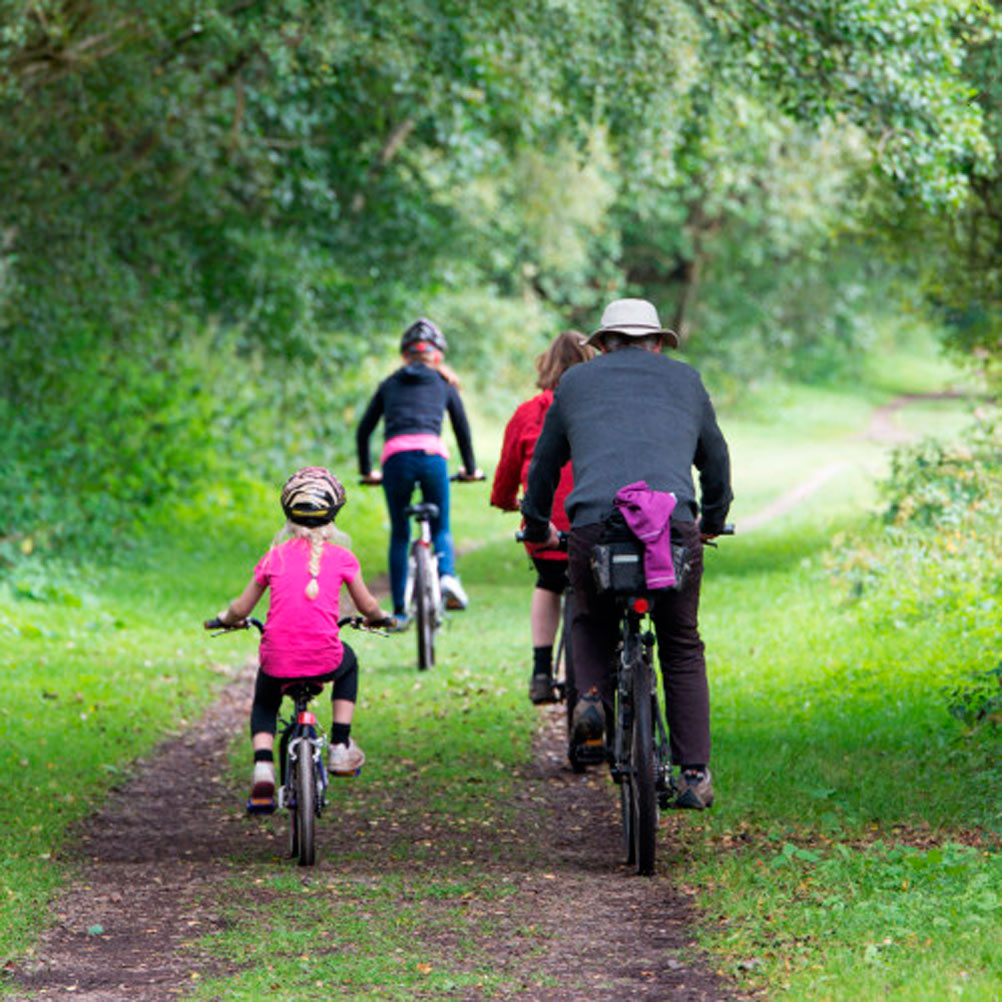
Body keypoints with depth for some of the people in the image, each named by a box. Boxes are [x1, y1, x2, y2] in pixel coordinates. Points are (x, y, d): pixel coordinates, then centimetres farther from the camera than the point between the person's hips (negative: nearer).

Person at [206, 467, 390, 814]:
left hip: (277, 660, 0)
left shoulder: (274, 557, 4)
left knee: (264, 705, 32)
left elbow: (240, 609, 9)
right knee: (348, 662, 37)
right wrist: (379, 618, 37)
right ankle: (340, 747, 28)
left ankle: (263, 771, 4)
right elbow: (368, 608, 13)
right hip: (323, 660, 0)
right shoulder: (341, 558, 3)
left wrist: (225, 618, 32)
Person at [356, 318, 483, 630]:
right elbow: (462, 429, 26)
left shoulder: (390, 384, 24)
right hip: (432, 454, -1)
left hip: (395, 457, 1)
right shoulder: (443, 384, 21)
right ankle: (447, 574, -15)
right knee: (441, 527, 16)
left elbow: (363, 431, 25)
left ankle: (399, 612, 8)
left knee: (399, 535, 12)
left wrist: (367, 472, 35)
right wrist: (470, 469, 38)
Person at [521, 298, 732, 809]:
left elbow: (544, 464, 32)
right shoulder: (684, 380, 24)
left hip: (594, 527, 0)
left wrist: (537, 527, 48)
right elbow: (715, 457, 34)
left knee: (591, 621, 27)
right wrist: (713, 520, 52)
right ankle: (695, 773, 9)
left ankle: (592, 695, 0)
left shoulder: (575, 383, 24)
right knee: (682, 648, 15)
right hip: (673, 525, 0)